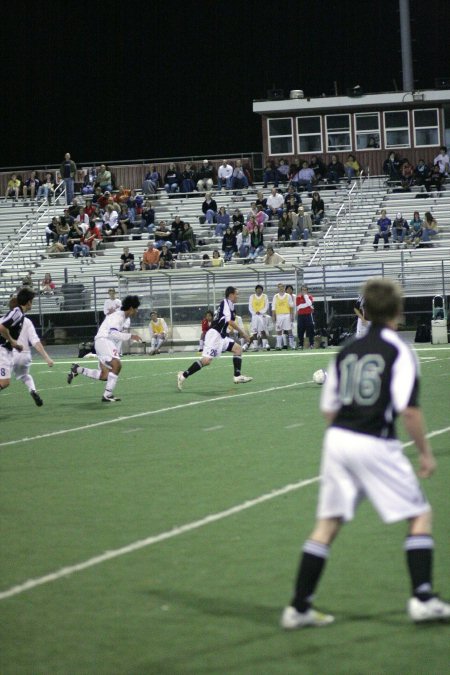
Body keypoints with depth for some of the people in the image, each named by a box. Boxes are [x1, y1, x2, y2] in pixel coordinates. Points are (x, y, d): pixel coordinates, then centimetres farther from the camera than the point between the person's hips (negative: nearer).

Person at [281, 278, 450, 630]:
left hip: (337, 439, 6)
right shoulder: (399, 351, -7)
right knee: (420, 515, 8)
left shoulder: (348, 350, 11)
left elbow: (328, 408, 14)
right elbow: (409, 409, -15)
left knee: (328, 524, 10)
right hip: (376, 445, -6)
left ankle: (298, 608, 10)